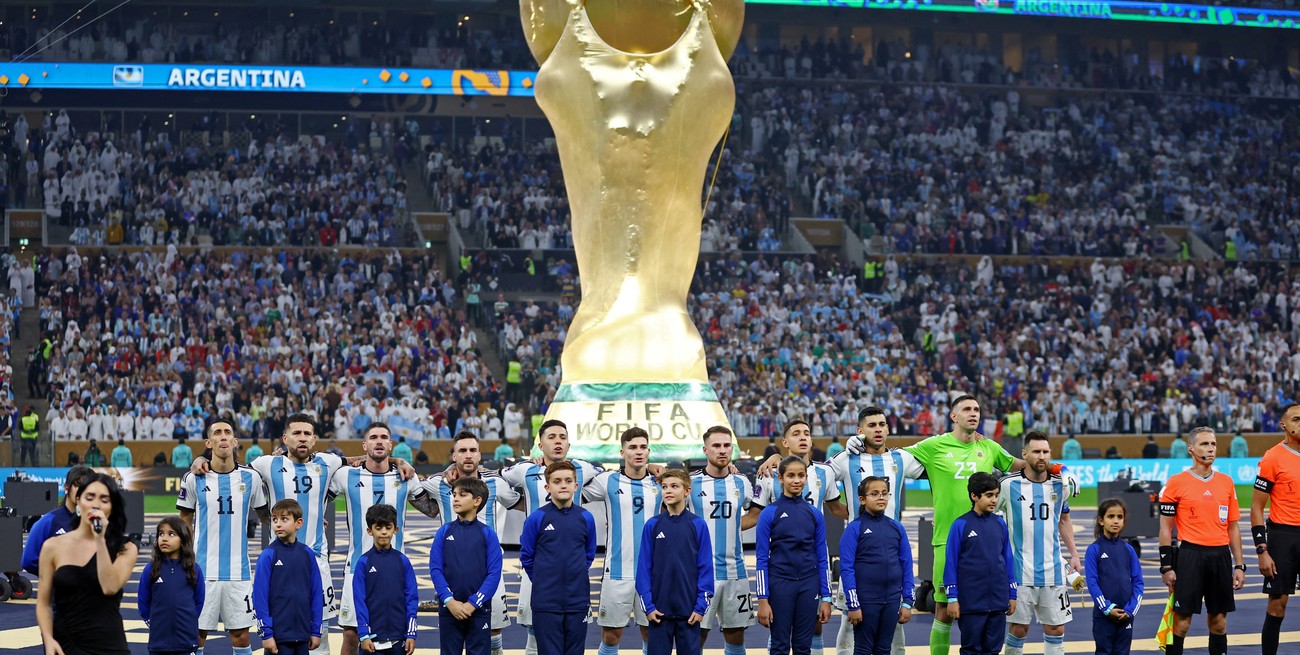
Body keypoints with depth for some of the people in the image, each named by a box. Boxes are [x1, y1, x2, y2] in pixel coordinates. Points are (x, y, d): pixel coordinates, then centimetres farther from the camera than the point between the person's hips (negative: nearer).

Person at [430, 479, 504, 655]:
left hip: (479, 609, -1)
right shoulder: (444, 532, 4)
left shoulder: (487, 533, 0)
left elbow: (494, 573, -4)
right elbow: (435, 569, 0)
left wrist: (473, 604, -12)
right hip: (449, 609, 1)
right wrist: (449, 601, -11)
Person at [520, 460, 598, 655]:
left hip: (578, 602, 2)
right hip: (545, 603, -2)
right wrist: (543, 581, 8)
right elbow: (526, 557, 5)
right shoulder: (536, 518, -4)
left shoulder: (586, 518, 2)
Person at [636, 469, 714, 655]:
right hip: (659, 610, 1)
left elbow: (705, 568, 0)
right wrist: (647, 605, -5)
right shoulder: (652, 525, 0)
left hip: (689, 611, 0)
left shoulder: (698, 525, -1)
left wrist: (701, 606, -6)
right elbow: (644, 567, 1)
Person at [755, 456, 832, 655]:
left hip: (808, 585, 3)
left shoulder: (814, 514, 6)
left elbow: (822, 558, 8)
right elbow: (761, 559, -4)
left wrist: (826, 597, 4)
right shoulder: (769, 513, -4)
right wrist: (763, 600, -9)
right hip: (780, 585, -3)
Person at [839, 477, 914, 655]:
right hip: (866, 600, -4)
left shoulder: (897, 528, 7)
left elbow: (906, 566, 9)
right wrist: (853, 605, -13)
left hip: (892, 600, 4)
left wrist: (907, 602, 4)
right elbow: (846, 569, -9)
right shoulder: (855, 528, -5)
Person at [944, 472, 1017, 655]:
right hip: (971, 603, -4)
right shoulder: (961, 525, -7)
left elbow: (1008, 559, 11)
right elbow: (951, 563, -5)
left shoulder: (1000, 524, 6)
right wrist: (952, 598, -7)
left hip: (998, 601, 4)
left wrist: (1012, 595, 11)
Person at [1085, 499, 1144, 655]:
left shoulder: (1128, 550, 6)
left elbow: (1138, 582, 5)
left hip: (1126, 614, 3)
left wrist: (1131, 609, -7)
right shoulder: (1094, 550, -3)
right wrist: (1107, 609, -14)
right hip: (1103, 614, -3)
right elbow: (1092, 582, -7)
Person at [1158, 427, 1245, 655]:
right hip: (1190, 555, -4)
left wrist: (1239, 566, 9)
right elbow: (1165, 528, -1)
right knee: (1182, 619, -4)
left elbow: (1232, 527, 14)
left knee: (1218, 618, 10)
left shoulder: (1226, 482, 11)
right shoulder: (1176, 483, -2)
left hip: (1221, 556, 4)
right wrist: (1166, 567, -7)